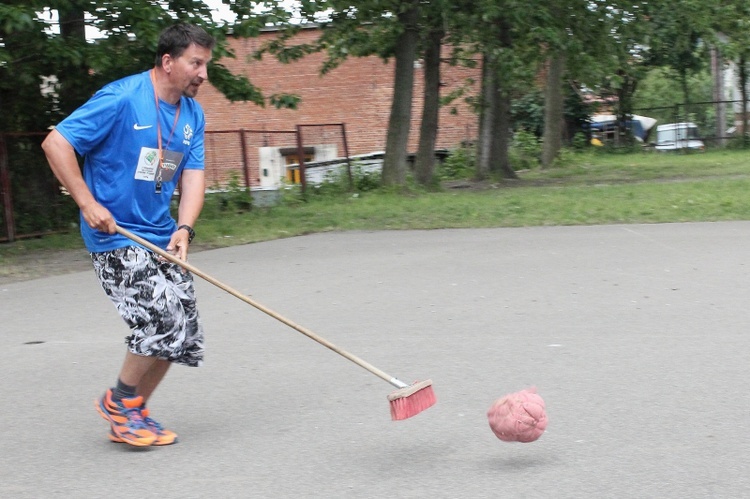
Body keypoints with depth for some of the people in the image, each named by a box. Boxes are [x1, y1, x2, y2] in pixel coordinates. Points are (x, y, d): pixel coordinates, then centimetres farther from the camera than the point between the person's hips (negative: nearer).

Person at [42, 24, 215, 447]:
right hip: (114, 237, -8)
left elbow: (193, 174, 4)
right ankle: (119, 400, 7)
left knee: (181, 331, 6)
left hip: (160, 236, 8)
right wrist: (87, 203, -20)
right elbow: (56, 143, -15)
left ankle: (133, 415, 22)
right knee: (162, 319, -17)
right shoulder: (121, 99, -15)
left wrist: (183, 229, -13)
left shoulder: (193, 114, 7)